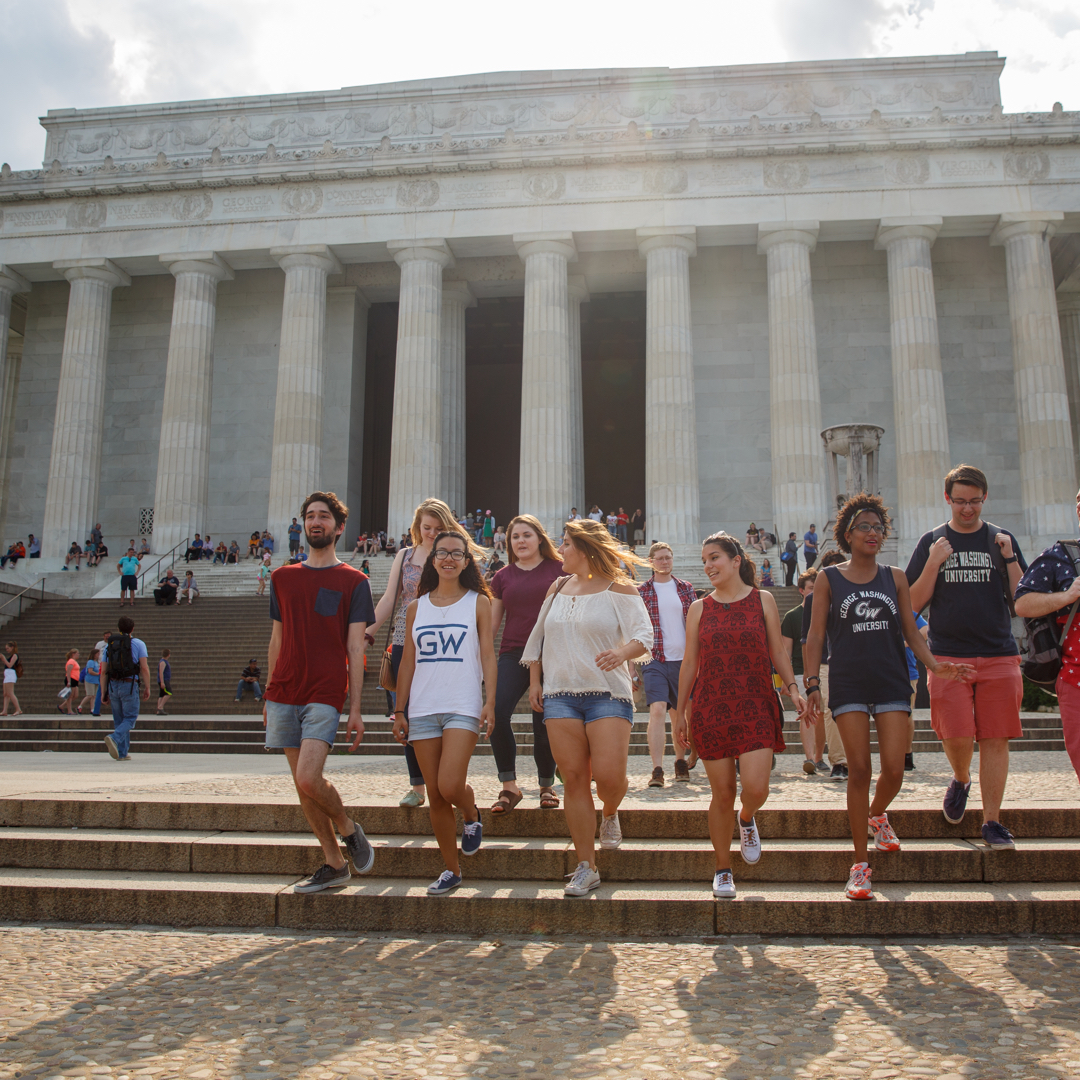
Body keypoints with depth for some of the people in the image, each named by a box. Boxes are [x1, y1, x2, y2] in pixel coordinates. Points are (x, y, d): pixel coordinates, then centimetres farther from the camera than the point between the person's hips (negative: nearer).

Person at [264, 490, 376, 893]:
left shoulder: (353, 581, 2)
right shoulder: (282, 577, 14)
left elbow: (355, 648, -2)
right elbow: (277, 640, 17)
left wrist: (356, 708, -6)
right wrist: (268, 696, 14)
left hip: (325, 695, -5)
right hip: (284, 694, 5)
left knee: (308, 779, -17)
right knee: (301, 785, 7)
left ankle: (348, 829, 12)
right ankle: (334, 865, 19)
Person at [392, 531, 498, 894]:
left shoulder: (478, 603, 5)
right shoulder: (416, 608, 12)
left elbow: (488, 656, 0)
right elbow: (408, 661, 13)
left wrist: (490, 703, -10)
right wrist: (399, 710, 8)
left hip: (464, 707, -3)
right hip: (422, 710, 3)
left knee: (450, 786, -17)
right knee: (435, 795, 4)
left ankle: (472, 816, 18)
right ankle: (451, 870, 18)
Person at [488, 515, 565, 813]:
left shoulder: (558, 570, 6)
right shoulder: (503, 577, 13)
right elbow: (491, 622, 16)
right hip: (513, 654, 2)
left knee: (544, 723, -1)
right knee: (497, 713, -18)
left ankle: (547, 786, 21)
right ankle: (509, 786, -5)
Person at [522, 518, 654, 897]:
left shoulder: (618, 589, -1)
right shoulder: (558, 588, 14)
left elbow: (643, 635, -8)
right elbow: (538, 637, 20)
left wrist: (623, 652, -29)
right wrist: (534, 681, 14)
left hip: (607, 694, -4)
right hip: (559, 695, 4)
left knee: (608, 776, -13)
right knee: (573, 779, 1)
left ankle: (610, 814, 26)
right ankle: (586, 868, 9)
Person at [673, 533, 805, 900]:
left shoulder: (763, 600, 6)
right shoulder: (699, 608, 8)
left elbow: (778, 651, 8)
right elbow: (690, 663, 11)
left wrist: (792, 687, -6)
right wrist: (680, 711, 10)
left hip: (756, 707, -1)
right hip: (711, 708, 1)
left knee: (755, 788, -13)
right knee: (722, 794, 2)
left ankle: (747, 819, 24)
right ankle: (723, 870, 18)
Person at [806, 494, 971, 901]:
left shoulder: (895, 577, 10)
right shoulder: (828, 579, 3)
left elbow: (910, 631, 10)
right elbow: (815, 637, 2)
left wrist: (934, 664, -7)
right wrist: (812, 684, -7)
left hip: (892, 682, 2)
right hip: (848, 684, -2)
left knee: (894, 769, -5)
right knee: (859, 769, -5)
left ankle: (877, 815, 32)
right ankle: (860, 864, 5)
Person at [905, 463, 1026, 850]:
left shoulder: (1002, 540, 10)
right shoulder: (931, 542, 7)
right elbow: (914, 603, 3)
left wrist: (1009, 558, -6)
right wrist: (933, 564, -10)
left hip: (999, 656, 1)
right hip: (948, 655, -1)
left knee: (995, 739, 0)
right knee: (957, 735, -8)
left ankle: (992, 822, 11)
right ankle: (961, 780, 25)